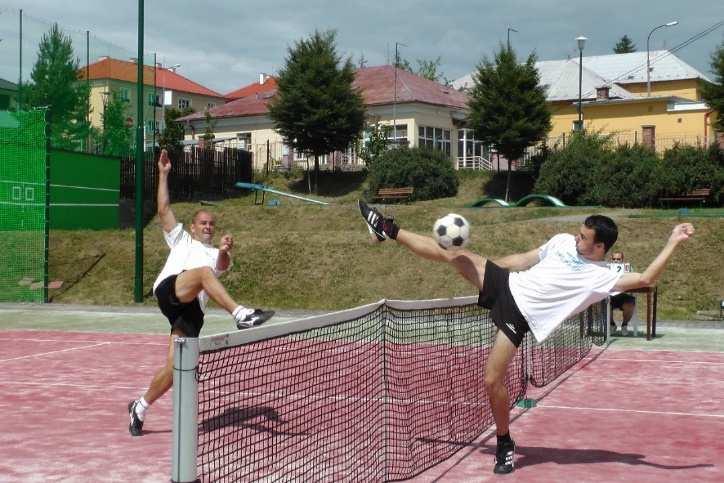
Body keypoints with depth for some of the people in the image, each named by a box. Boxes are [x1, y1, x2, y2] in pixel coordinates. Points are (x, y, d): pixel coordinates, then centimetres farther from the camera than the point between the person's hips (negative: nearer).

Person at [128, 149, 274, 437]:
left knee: (173, 369, -8)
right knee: (203, 272, -32)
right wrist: (163, 174, 14)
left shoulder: (216, 255, 30)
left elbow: (222, 266, 4)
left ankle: (139, 408, 12)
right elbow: (164, 210, 18)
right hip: (168, 290, -3)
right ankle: (241, 315, -46)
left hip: (191, 312, 3)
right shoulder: (181, 240, 29)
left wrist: (225, 250, -18)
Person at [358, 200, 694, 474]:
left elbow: (645, 279, -23)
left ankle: (504, 444, 15)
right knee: (452, 255, -4)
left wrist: (673, 243, -22)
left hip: (518, 317, -5)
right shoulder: (563, 242, 7)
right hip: (506, 286, 5)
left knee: (493, 381, -10)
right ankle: (389, 231, 11)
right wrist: (481, 266, 18)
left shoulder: (603, 277, -11)